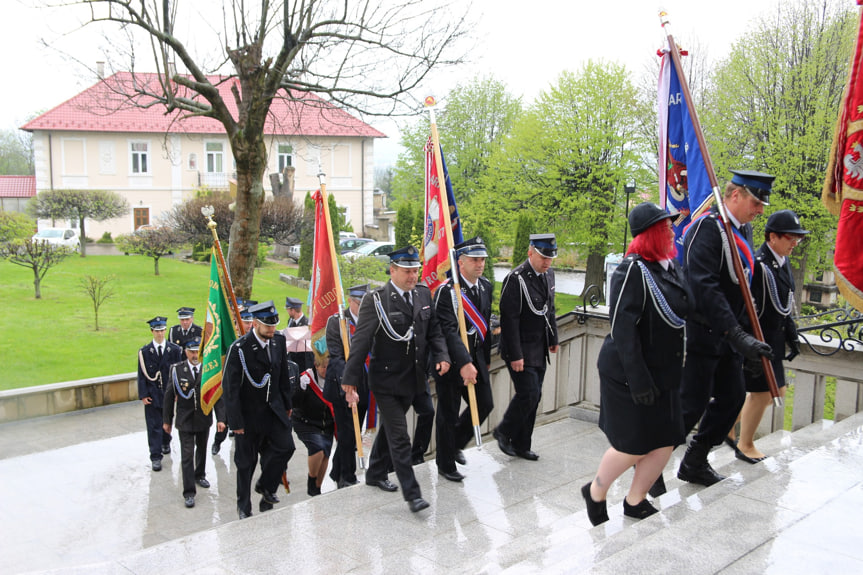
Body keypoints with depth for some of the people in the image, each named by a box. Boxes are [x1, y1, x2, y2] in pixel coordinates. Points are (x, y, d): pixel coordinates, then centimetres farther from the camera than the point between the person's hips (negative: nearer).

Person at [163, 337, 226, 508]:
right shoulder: (177, 369, -7)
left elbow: (218, 395, -6)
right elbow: (169, 396, -1)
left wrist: (220, 418, -12)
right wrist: (167, 420, 1)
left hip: (204, 419, 2)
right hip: (185, 421, -2)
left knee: (202, 450, 22)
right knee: (187, 456, -3)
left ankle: (200, 475, 46)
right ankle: (189, 493, 3)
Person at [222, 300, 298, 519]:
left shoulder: (278, 340, -1)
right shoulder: (239, 349, -19)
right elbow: (230, 388, -16)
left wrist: (286, 404, 13)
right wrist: (235, 421, -16)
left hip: (273, 407, 5)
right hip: (249, 411, -5)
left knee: (285, 446, -7)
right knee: (246, 460, 5)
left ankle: (266, 485, 19)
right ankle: (244, 507, 23)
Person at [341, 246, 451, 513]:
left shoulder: (424, 294, 3)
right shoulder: (376, 300, -15)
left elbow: (434, 331, 11)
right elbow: (361, 341, -15)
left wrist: (441, 355, -6)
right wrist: (350, 380, -17)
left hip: (412, 379, 6)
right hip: (386, 381, -6)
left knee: (389, 428, 22)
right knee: (399, 437, -5)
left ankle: (375, 473, 41)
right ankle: (412, 494, 2)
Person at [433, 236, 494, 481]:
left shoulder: (486, 286, 5)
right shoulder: (447, 291, -19)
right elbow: (449, 330, -27)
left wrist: (486, 357, 17)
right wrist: (464, 363, -35)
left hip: (476, 357, 7)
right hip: (451, 359, -7)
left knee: (485, 404, 10)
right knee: (449, 413, 4)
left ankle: (456, 443, 35)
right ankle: (446, 463, 22)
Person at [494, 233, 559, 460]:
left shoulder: (548, 274, 7)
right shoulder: (516, 279, -19)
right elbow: (509, 320, -20)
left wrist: (553, 338, 20)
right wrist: (515, 355, -21)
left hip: (539, 350, 8)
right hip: (521, 349, -8)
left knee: (533, 396, 10)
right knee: (529, 393, -10)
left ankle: (521, 445, 22)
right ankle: (504, 431, 14)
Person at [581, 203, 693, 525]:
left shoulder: (672, 265, 8)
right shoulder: (633, 270, -19)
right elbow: (622, 329, -24)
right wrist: (638, 378, -26)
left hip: (663, 372, 8)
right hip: (630, 374, -8)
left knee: (665, 442, 9)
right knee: (635, 446, 0)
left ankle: (635, 502, 28)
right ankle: (595, 493, 25)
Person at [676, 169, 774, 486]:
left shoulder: (744, 229, 12)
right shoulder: (708, 227, -18)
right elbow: (705, 286, -28)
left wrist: (744, 331, 12)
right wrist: (737, 335, -31)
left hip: (727, 336, 9)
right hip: (702, 332, -9)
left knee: (732, 397, 13)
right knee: (692, 404, -5)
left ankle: (695, 463, 28)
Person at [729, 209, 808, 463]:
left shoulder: (783, 263, 10)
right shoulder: (757, 265, -20)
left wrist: (792, 337, 18)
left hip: (773, 341, 10)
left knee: (776, 391, 16)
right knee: (762, 393, 0)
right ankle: (745, 446, 17)